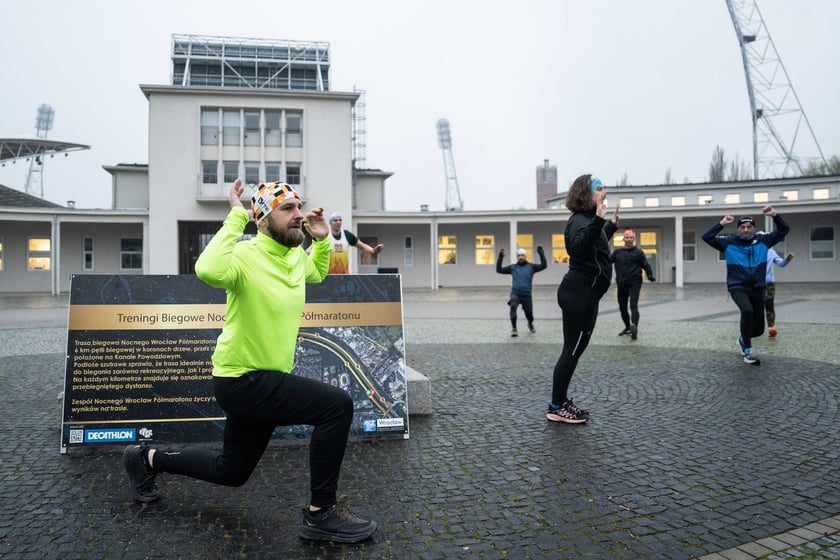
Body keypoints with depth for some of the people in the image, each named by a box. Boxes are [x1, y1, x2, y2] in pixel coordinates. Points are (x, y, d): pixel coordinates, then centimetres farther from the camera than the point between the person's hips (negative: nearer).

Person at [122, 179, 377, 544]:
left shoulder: (296, 255, 4)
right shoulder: (248, 255, -20)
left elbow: (317, 273, 27)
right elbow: (209, 271, -43)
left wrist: (323, 240, 10)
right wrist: (236, 219, -34)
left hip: (261, 380, 9)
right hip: (242, 381, -9)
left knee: (230, 472, 25)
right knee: (337, 405, -23)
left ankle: (147, 459, 45)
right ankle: (321, 513, -8)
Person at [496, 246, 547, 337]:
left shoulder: (531, 267, 3)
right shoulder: (512, 267, 7)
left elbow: (544, 265, -8)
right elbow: (499, 270, 4)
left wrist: (541, 253, -12)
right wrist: (500, 257, -2)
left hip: (527, 295, 1)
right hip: (515, 294, -1)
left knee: (529, 313, 11)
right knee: (513, 306, -32)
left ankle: (530, 324, 49)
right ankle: (513, 328, -21)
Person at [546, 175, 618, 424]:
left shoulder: (587, 219, 17)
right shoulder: (581, 220, -15)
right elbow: (579, 247, -37)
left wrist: (611, 226, 37)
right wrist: (598, 220, -43)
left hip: (584, 293, 11)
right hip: (579, 293, -11)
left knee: (574, 349, 14)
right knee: (572, 350, -6)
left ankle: (561, 402, 22)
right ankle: (556, 408, 2)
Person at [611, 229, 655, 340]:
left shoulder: (638, 252, 2)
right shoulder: (617, 252, 9)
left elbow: (646, 265, 1)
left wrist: (650, 276, -14)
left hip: (634, 284, -4)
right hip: (621, 284, 4)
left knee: (633, 306, -19)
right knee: (622, 307, 13)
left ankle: (634, 327, -32)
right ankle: (628, 327, 29)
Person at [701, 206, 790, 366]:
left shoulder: (763, 240, 4)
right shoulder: (729, 242, -3)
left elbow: (783, 230, 4)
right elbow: (707, 237, -10)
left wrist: (775, 216, -10)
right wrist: (721, 224, -17)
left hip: (757, 289, 4)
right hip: (737, 287, -4)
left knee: (759, 329, 7)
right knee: (747, 310, -34)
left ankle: (743, 338, 43)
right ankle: (748, 350, -20)